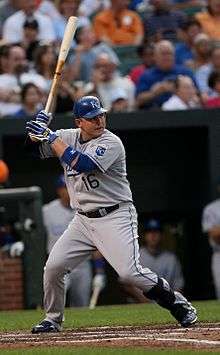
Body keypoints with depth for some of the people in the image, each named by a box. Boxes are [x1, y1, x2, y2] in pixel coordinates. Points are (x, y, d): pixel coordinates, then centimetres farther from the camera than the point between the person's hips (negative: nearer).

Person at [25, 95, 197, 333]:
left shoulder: (111, 143, -15)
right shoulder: (69, 137, 6)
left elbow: (81, 164, -27)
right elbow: (33, 146, 11)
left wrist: (51, 137, -21)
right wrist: (37, 130, -12)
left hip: (115, 217, -6)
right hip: (83, 220, 6)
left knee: (129, 271, -18)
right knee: (53, 267, -3)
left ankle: (179, 306, -2)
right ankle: (52, 320, 16)